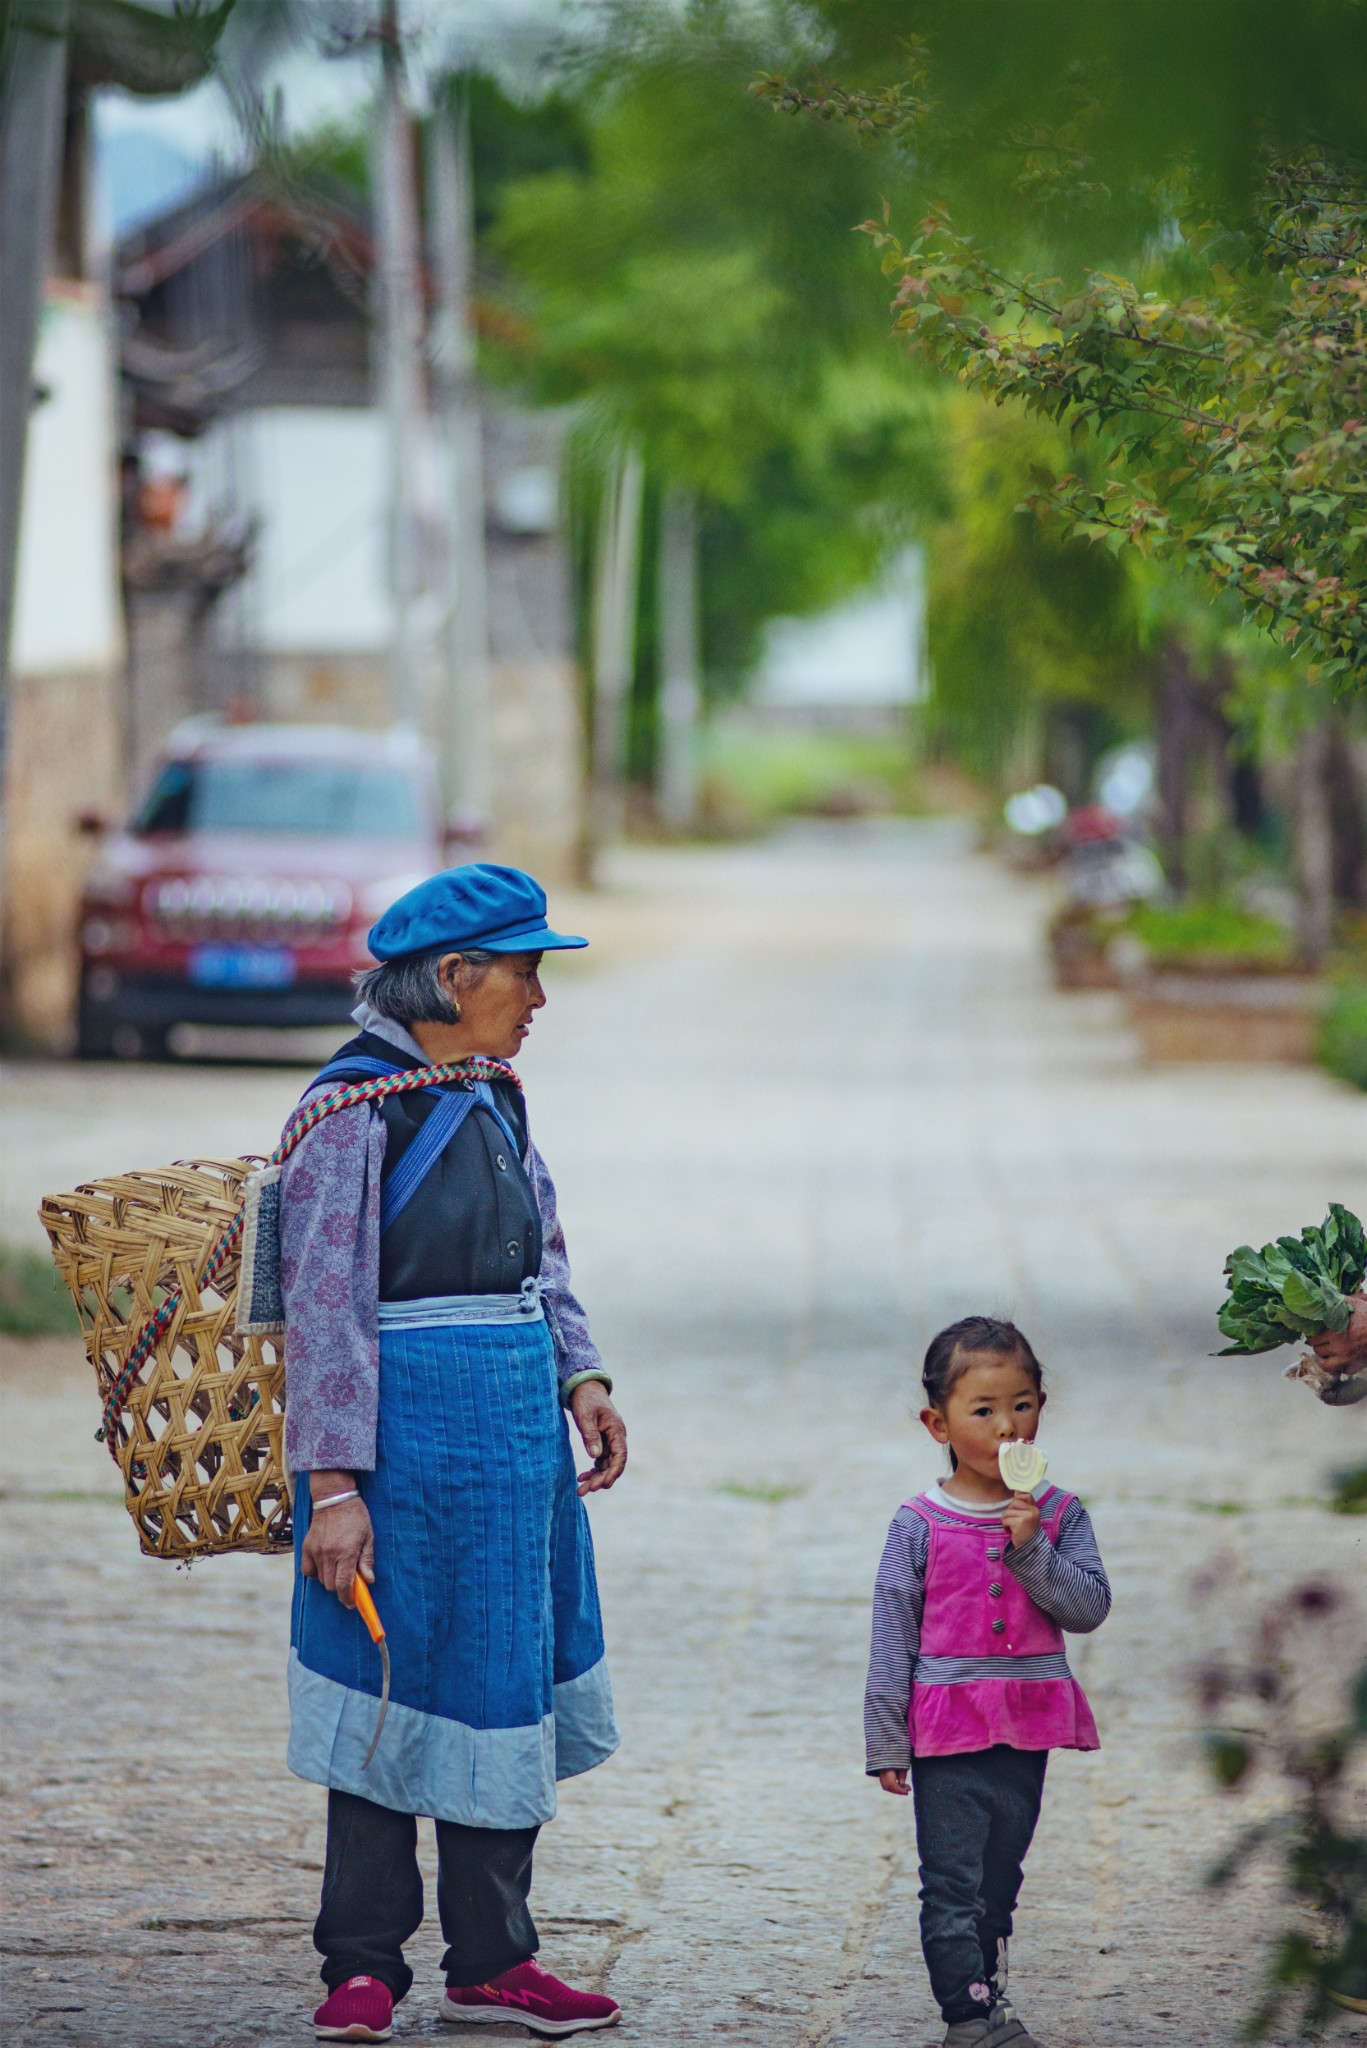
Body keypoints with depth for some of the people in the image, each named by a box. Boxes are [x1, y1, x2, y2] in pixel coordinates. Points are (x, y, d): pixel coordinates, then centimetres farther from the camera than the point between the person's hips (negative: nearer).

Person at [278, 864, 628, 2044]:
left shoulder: (493, 1096, 12)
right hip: (411, 1425, -8)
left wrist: (581, 1378, 6)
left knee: (508, 1680, 11)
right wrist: (334, 1485, -19)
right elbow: (325, 1302, -15)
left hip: (517, 1425, 8)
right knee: (393, 1683, 0)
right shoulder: (358, 1105, -12)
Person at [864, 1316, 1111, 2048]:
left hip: (1027, 1723, 3)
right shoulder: (919, 1526, -5)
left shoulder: (1058, 1515, 2)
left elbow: (1089, 1606, -7)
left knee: (1000, 1876, 14)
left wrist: (1032, 1550, -20)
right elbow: (892, 1636, -2)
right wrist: (886, 1742, -3)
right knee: (952, 1878, -6)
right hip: (947, 1731, -3)